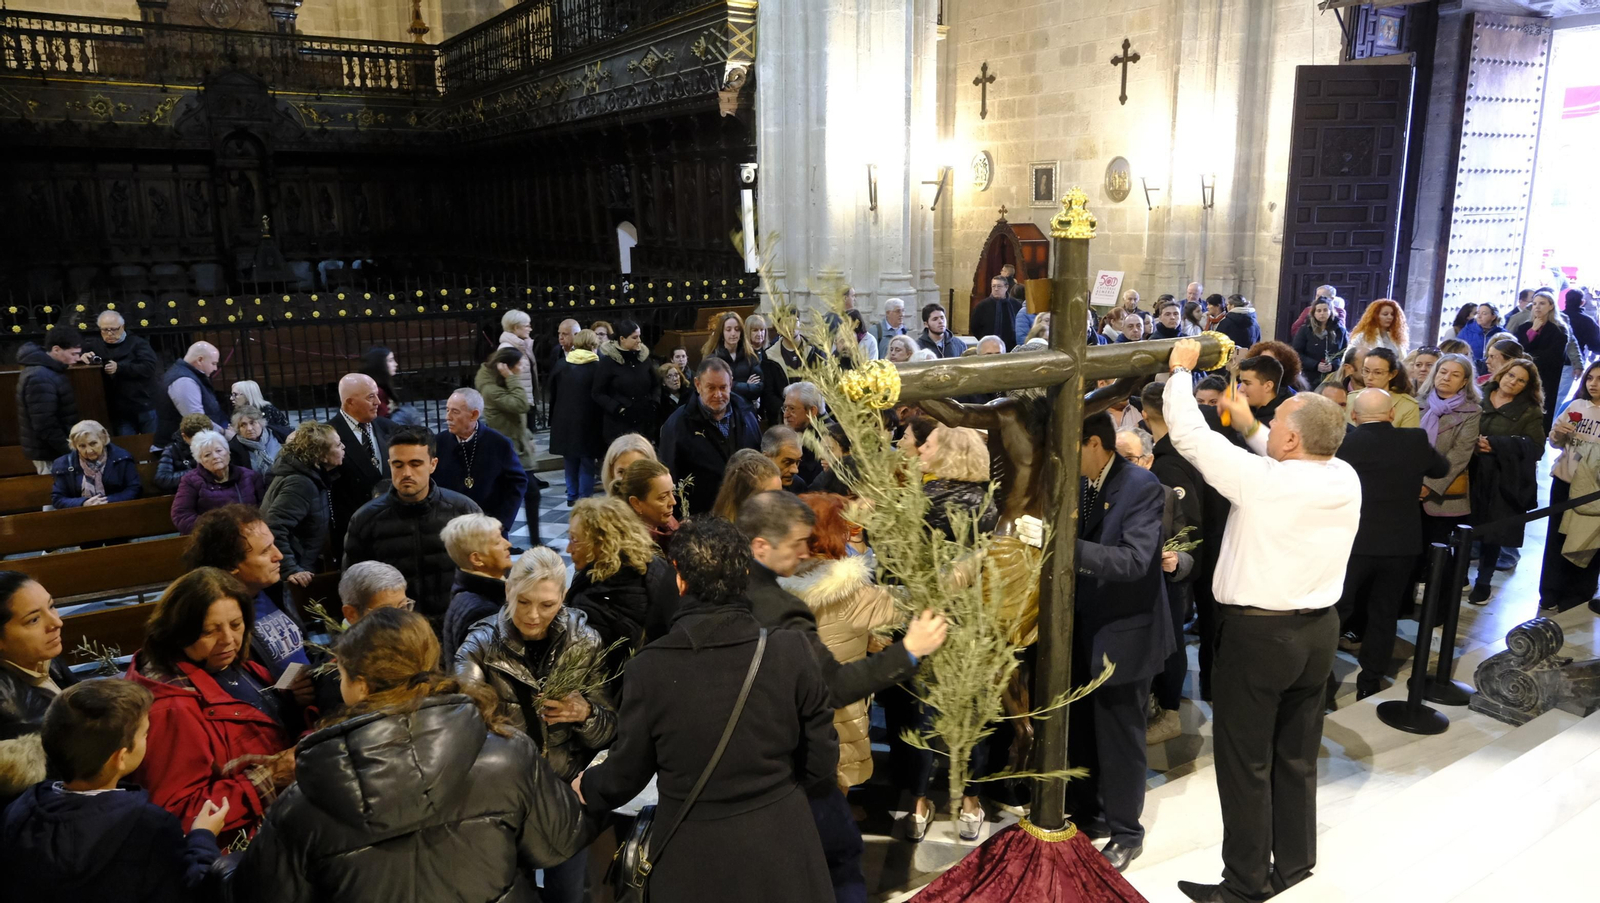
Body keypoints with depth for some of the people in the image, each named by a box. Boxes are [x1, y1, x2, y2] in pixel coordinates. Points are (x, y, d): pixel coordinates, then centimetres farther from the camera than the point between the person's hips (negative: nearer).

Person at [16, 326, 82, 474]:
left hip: (54, 449, 10)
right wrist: (68, 449, -22)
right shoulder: (40, 378, -24)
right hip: (49, 452, -10)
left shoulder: (47, 369, 8)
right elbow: (45, 425, -27)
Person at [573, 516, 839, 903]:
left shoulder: (650, 667, -16)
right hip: (780, 846, 1)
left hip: (693, 860, 0)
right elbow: (821, 762, -5)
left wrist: (588, 788, 20)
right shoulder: (790, 650, -14)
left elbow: (627, 771, -2)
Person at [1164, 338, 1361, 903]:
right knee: (1297, 754, 19)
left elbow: (1189, 435, -15)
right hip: (1319, 629, 7)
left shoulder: (1261, 479, -22)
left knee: (1246, 761, 5)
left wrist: (1180, 371, -2)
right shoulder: (1346, 479, -3)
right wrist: (1249, 428, 17)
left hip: (1258, 633, -7)